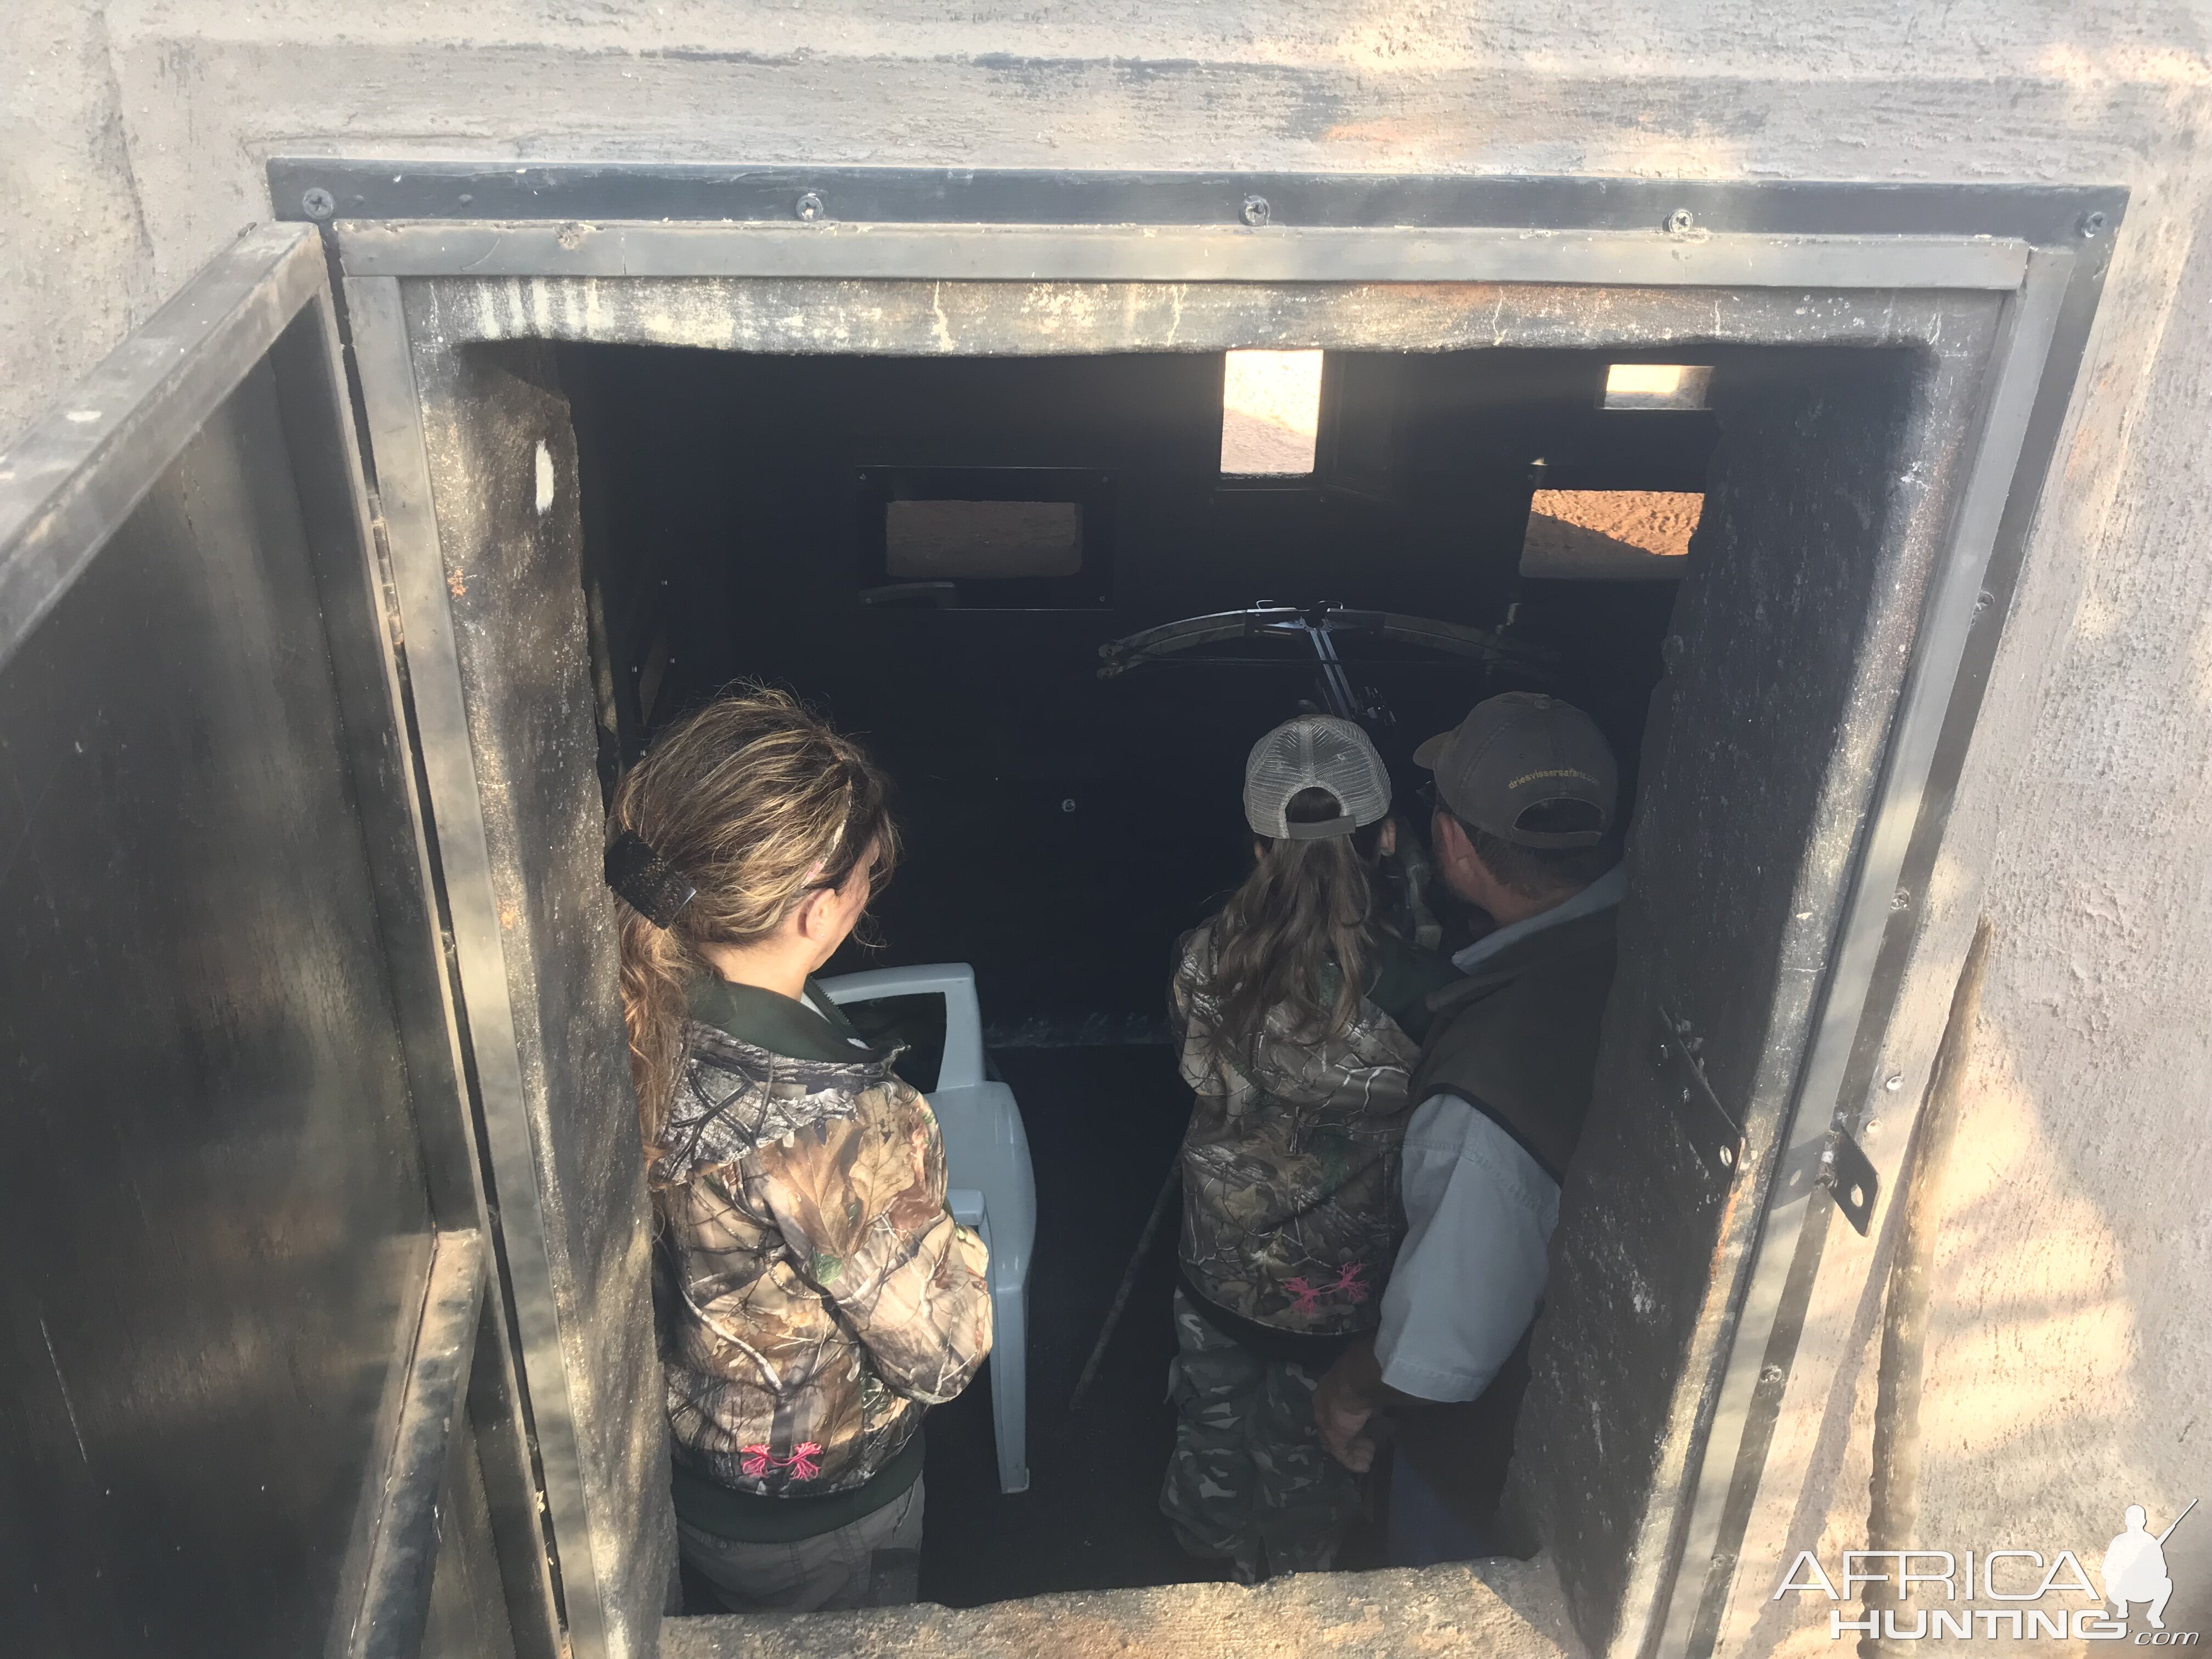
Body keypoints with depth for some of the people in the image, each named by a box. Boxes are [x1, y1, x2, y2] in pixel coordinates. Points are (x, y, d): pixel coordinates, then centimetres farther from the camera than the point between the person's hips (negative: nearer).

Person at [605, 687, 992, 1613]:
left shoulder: (645, 1019, -20)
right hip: (817, 1521, -6)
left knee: (756, 1639, 34)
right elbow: (941, 1354, -26)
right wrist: (949, 1236, -10)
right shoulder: (831, 1119, -41)